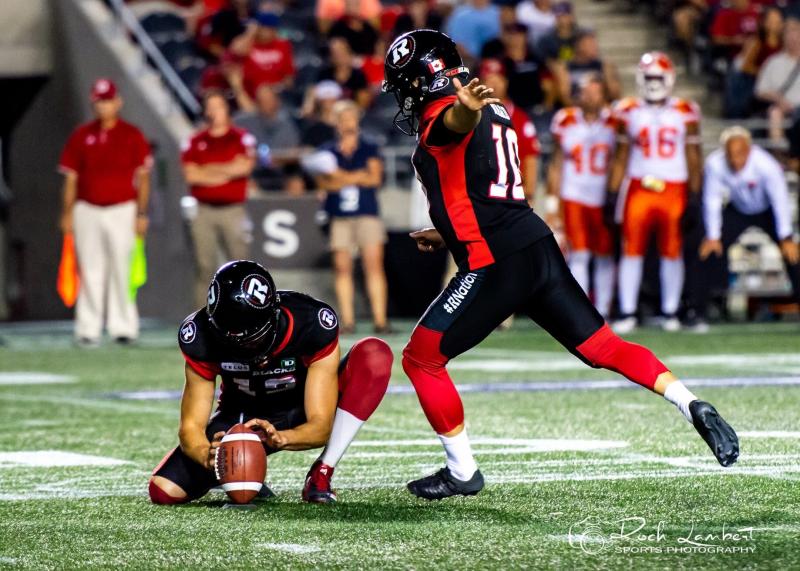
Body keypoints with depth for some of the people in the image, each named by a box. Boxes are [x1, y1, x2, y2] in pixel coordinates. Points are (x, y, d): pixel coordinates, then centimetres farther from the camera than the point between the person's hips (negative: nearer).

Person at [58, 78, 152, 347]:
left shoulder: (132, 135, 2)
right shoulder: (81, 136, 7)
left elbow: (143, 176, 2)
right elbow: (71, 177, 9)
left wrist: (141, 214, -4)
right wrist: (67, 214, 4)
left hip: (122, 211, -1)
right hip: (87, 211, 1)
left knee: (122, 271, -1)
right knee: (90, 272, 1)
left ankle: (123, 327, 5)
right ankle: (88, 328, 3)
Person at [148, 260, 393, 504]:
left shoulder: (312, 323, -30)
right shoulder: (203, 336, -25)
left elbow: (320, 426, -29)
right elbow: (191, 426, -21)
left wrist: (280, 437, -51)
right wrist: (207, 456, -44)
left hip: (303, 419, -1)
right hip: (241, 419, 1)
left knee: (374, 353, -29)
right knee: (164, 490, -22)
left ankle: (321, 475, -23)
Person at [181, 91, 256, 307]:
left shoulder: (242, 138, 6)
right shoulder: (196, 141, 10)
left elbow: (244, 167, -9)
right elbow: (190, 174, -2)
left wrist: (208, 170, -4)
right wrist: (226, 173, -5)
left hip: (233, 210, -1)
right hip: (204, 210, 1)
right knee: (204, 265, 0)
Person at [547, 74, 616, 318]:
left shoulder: (612, 123, 2)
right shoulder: (566, 121, 2)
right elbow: (557, 164, 8)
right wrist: (552, 199, 4)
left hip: (604, 198, 1)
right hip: (574, 198, -1)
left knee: (605, 257, 4)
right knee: (579, 254, -7)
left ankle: (602, 313, 12)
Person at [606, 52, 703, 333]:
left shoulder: (685, 113, 4)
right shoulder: (628, 112, 6)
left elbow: (693, 157, 6)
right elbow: (620, 157, 10)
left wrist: (694, 194, 0)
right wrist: (612, 193, 4)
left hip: (674, 190, 0)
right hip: (638, 190, 0)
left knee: (672, 252, 3)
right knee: (631, 250, -4)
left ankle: (670, 312, 12)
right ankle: (627, 313, 0)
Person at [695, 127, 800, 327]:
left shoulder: (766, 164, -36)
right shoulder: (715, 164, -30)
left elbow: (780, 200, -27)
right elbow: (712, 200, -18)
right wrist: (713, 236, -14)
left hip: (767, 212, -2)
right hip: (737, 211, 2)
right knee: (711, 252, -10)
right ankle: (700, 310, -3)